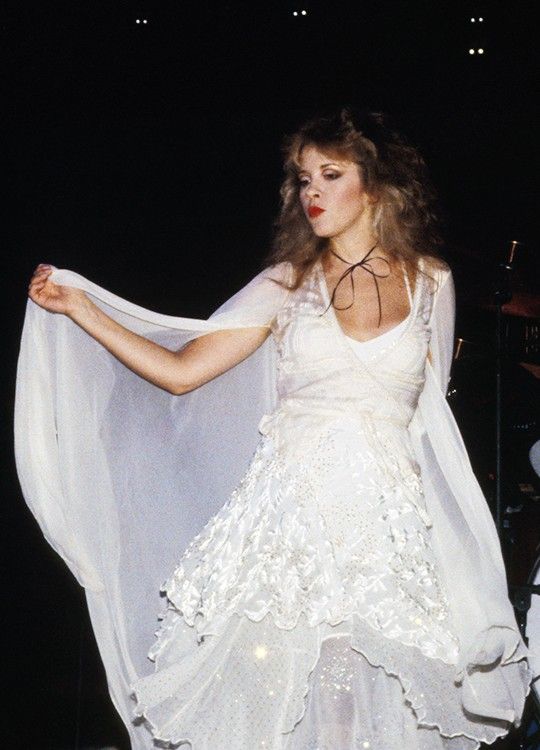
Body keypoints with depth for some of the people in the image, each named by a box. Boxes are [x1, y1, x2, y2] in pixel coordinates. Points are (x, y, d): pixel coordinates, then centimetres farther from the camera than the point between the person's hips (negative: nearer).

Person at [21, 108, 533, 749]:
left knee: (370, 694, -3)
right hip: (289, 512, 0)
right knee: (269, 686, -5)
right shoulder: (288, 282, 6)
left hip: (387, 521, 1)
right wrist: (79, 308, -5)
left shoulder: (430, 281, 8)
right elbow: (180, 370, 1)